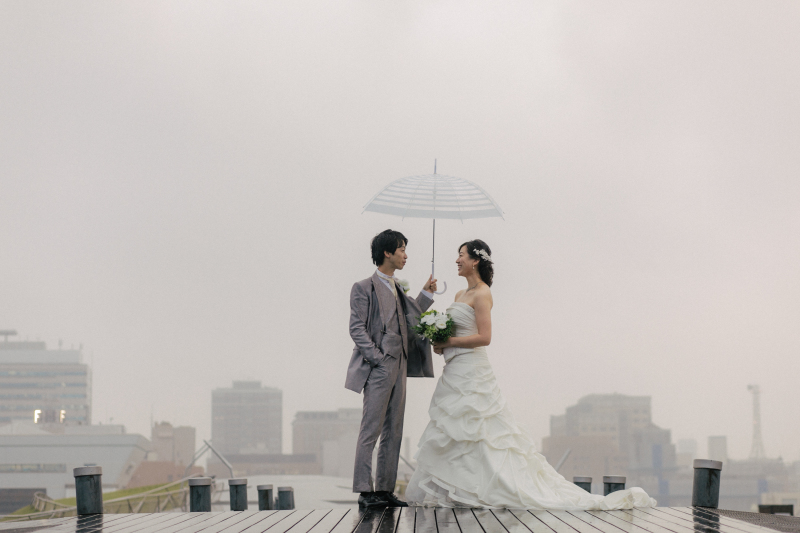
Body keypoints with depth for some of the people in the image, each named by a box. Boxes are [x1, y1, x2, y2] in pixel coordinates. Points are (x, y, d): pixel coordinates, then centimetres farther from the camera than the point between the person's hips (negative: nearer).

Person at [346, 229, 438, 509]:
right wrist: (377, 359, -16)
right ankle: (365, 491, -8)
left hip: (399, 367, 8)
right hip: (377, 368, -8)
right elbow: (357, 329, -9)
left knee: (393, 433, 8)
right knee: (371, 430, -8)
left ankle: (385, 490, 11)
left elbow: (409, 321, 14)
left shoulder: (400, 288, 18)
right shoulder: (364, 288, -3)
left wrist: (426, 295, 8)